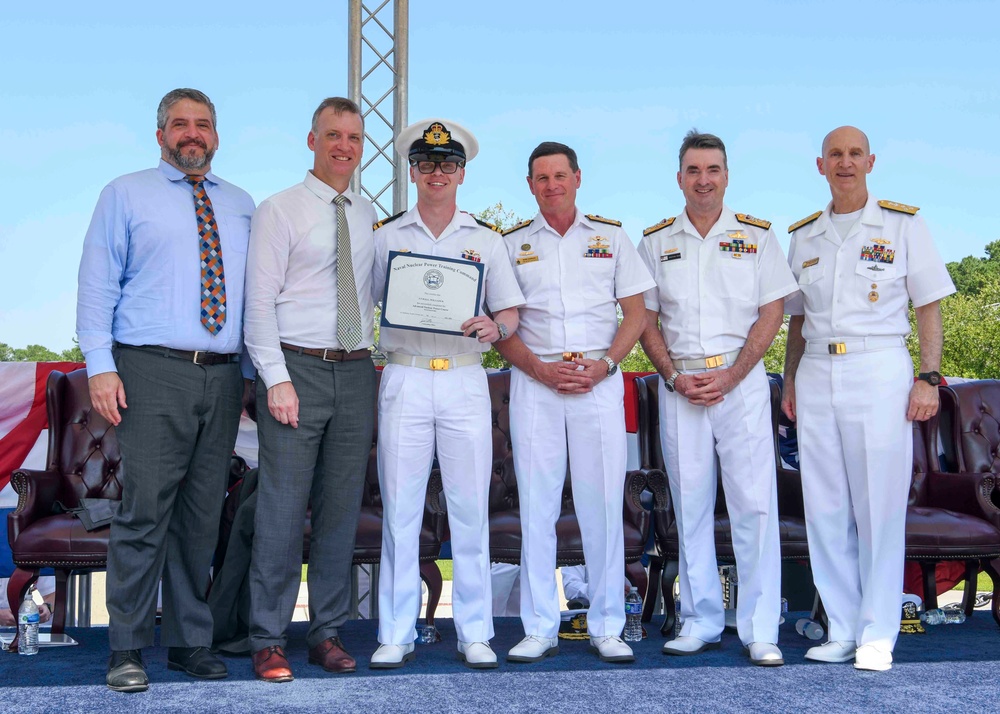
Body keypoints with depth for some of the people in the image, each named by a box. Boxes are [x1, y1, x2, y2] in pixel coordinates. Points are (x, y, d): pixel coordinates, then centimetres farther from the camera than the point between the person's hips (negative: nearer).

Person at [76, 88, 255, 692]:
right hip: (152, 372, -4)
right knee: (145, 511, -9)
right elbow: (97, 286, 1)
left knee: (203, 516, 7)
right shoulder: (126, 195, 8)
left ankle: (191, 641, 16)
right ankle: (128, 649, 0)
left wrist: (252, 373, 10)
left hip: (223, 377, 4)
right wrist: (101, 368, -10)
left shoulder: (241, 206, 19)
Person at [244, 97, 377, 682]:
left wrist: (374, 369, 12)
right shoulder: (280, 211, -1)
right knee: (283, 509, -6)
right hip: (297, 369, -5)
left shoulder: (368, 216, 15)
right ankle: (269, 640, 4)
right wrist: (277, 380, -14)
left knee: (342, 509, 7)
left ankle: (328, 632, 17)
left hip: (356, 372, 5)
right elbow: (259, 301, -6)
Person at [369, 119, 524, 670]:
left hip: (465, 380, 0)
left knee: (470, 508, 0)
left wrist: (493, 327, -12)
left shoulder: (486, 240, 12)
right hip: (404, 380, 0)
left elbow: (511, 313, 11)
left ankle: (474, 634, 9)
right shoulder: (387, 236, 10)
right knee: (399, 508, 0)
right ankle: (395, 635, 8)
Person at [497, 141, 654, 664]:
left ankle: (607, 627, 8)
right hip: (534, 381, 0)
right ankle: (539, 628, 7)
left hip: (599, 382, 0)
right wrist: (541, 369, -9)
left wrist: (602, 364, -7)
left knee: (603, 503, -1)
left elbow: (636, 313, 9)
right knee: (536, 505, 0)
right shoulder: (513, 244, 11)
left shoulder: (611, 237, 12)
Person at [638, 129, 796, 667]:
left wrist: (730, 377, -10)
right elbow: (645, 320, 10)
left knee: (754, 503, -6)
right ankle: (700, 622, 14)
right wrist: (675, 377, -5)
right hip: (679, 385, 2)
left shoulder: (756, 236, 6)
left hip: (741, 379, -2)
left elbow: (771, 313, 1)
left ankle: (760, 631, -2)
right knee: (689, 505, 5)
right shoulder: (655, 242, 11)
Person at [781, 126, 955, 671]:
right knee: (825, 509, 4)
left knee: (879, 507, -4)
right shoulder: (803, 236, 14)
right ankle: (842, 630, 13)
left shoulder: (902, 225, 4)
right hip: (817, 375, 4)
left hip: (880, 372, -4)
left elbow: (929, 307, 2)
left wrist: (928, 378, -7)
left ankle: (877, 635, 4)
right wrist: (789, 382, 13)